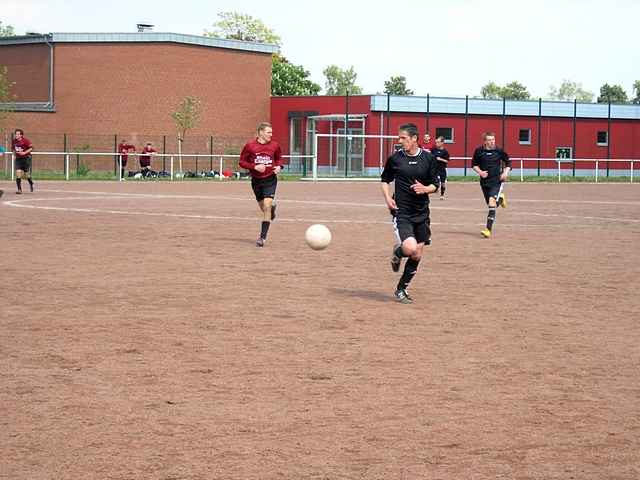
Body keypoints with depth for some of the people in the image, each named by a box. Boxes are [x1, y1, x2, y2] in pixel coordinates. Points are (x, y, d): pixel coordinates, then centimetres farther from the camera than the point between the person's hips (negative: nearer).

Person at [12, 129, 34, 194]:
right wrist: (14, 152, 1)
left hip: (26, 158, -3)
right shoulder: (14, 141, 0)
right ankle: (19, 189, -6)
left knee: (27, 175, 3)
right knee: (18, 173, -12)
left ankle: (31, 183, 37)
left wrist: (24, 152, -21)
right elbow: (13, 148, 19)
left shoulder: (25, 140, -14)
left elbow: (31, 148, -12)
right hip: (18, 159, 3)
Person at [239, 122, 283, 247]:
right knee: (263, 207, 12)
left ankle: (263, 237, -11)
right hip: (256, 180, 1)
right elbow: (242, 162, -2)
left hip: (270, 180, -1)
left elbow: (279, 158, 16)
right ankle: (272, 207, 52)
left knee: (266, 206, -14)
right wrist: (254, 167, -17)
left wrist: (279, 166, -5)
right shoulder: (250, 146, -7)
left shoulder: (274, 146, -2)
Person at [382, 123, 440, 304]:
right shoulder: (395, 158, -2)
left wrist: (425, 189, -16)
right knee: (410, 248, -24)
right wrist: (387, 198, -4)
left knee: (417, 255, 6)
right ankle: (397, 252, 13)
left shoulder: (428, 159, 0)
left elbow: (435, 185, 6)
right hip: (402, 212, -3)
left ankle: (401, 289, 24)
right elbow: (385, 180, 13)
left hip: (421, 212, 3)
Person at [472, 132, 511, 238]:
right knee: (491, 205, 13)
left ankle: (488, 229, -19)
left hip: (497, 181, -3)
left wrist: (506, 173, -7)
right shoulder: (479, 151, -2)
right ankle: (500, 198, 50)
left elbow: (508, 162, 9)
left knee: (492, 202, -19)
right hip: (484, 181, 3)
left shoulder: (499, 151, -5)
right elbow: (474, 164, 10)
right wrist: (480, 172, -8)